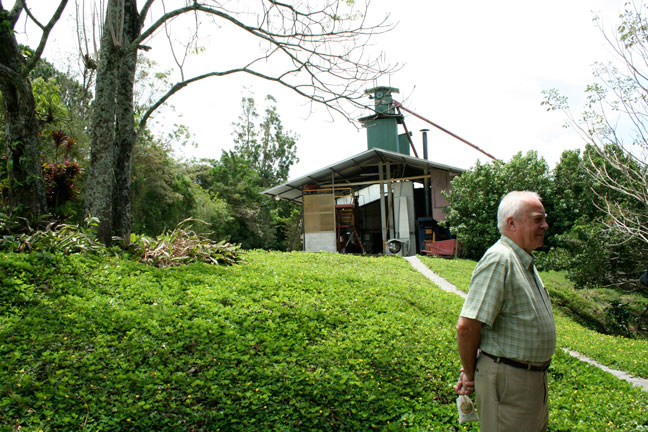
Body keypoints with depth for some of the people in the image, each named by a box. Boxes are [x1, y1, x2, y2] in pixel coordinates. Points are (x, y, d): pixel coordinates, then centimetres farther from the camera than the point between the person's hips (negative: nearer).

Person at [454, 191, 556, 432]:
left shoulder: (524, 261, 11)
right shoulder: (499, 260, -21)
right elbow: (467, 326, -25)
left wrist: (473, 367, 8)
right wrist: (470, 373, -10)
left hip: (534, 376, 10)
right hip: (508, 379, -9)